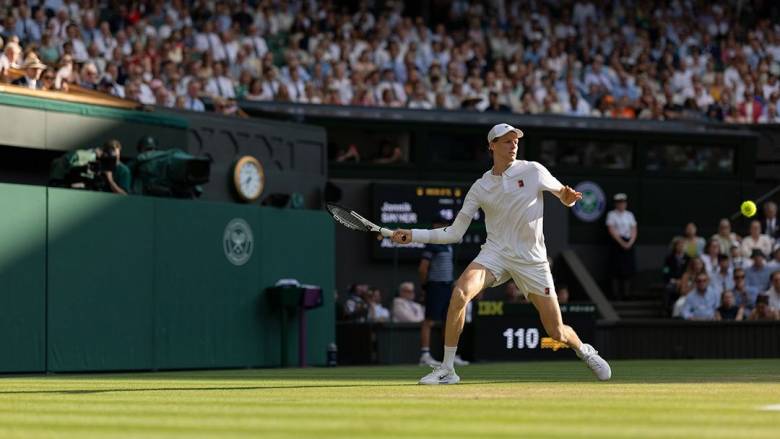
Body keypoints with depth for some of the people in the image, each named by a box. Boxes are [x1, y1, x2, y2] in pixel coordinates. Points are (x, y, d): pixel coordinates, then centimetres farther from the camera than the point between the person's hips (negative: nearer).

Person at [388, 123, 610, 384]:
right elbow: (454, 233, 4)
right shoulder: (480, 188, 1)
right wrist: (413, 235, -5)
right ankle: (447, 369, -20)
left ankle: (583, 350, 39)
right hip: (496, 252, 1)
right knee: (460, 293, -29)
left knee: (557, 333, 1)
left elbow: (565, 196, 10)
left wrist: (568, 197, -14)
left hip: (532, 259, -1)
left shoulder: (534, 172, -3)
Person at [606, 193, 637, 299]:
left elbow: (634, 231, 9)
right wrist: (622, 242, -13)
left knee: (628, 270, -1)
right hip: (616, 243, -4)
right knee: (617, 270, -8)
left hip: (628, 244, 4)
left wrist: (630, 243, -7)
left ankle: (626, 294, 2)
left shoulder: (629, 215, 13)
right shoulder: (612, 215, 1)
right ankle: (616, 294, -8)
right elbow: (612, 230, -7)